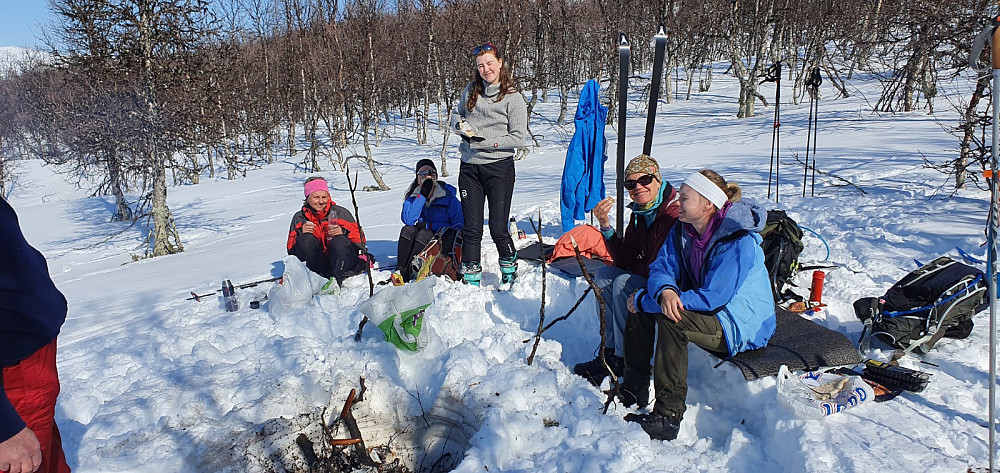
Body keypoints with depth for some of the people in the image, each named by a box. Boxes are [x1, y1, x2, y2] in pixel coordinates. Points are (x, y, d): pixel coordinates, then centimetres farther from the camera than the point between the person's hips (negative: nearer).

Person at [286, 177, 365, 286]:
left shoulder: (341, 213, 6)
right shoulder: (299, 218, 11)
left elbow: (359, 239, 1)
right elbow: (291, 250, 7)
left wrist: (343, 232, -19)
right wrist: (301, 234, -11)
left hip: (341, 263, -1)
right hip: (318, 266, 2)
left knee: (339, 241, -31)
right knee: (307, 239, -24)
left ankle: (336, 280, -32)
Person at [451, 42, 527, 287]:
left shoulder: (513, 97, -5)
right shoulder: (471, 90, 8)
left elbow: (518, 138, -9)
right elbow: (456, 115, 22)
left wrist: (486, 140, -16)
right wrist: (462, 125, -1)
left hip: (499, 168, -4)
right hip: (469, 168, 4)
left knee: (498, 228, -2)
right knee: (471, 228, 6)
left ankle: (509, 272, 22)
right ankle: (471, 280, 16)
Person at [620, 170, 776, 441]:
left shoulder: (739, 243, -26)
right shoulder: (682, 230, -3)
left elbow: (713, 297, -31)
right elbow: (661, 267, -5)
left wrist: (644, 300, -28)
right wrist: (665, 290, -33)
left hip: (741, 326, -8)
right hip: (709, 308, 8)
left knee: (670, 319, -32)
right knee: (639, 306, -6)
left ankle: (667, 418, -27)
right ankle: (634, 389, 3)